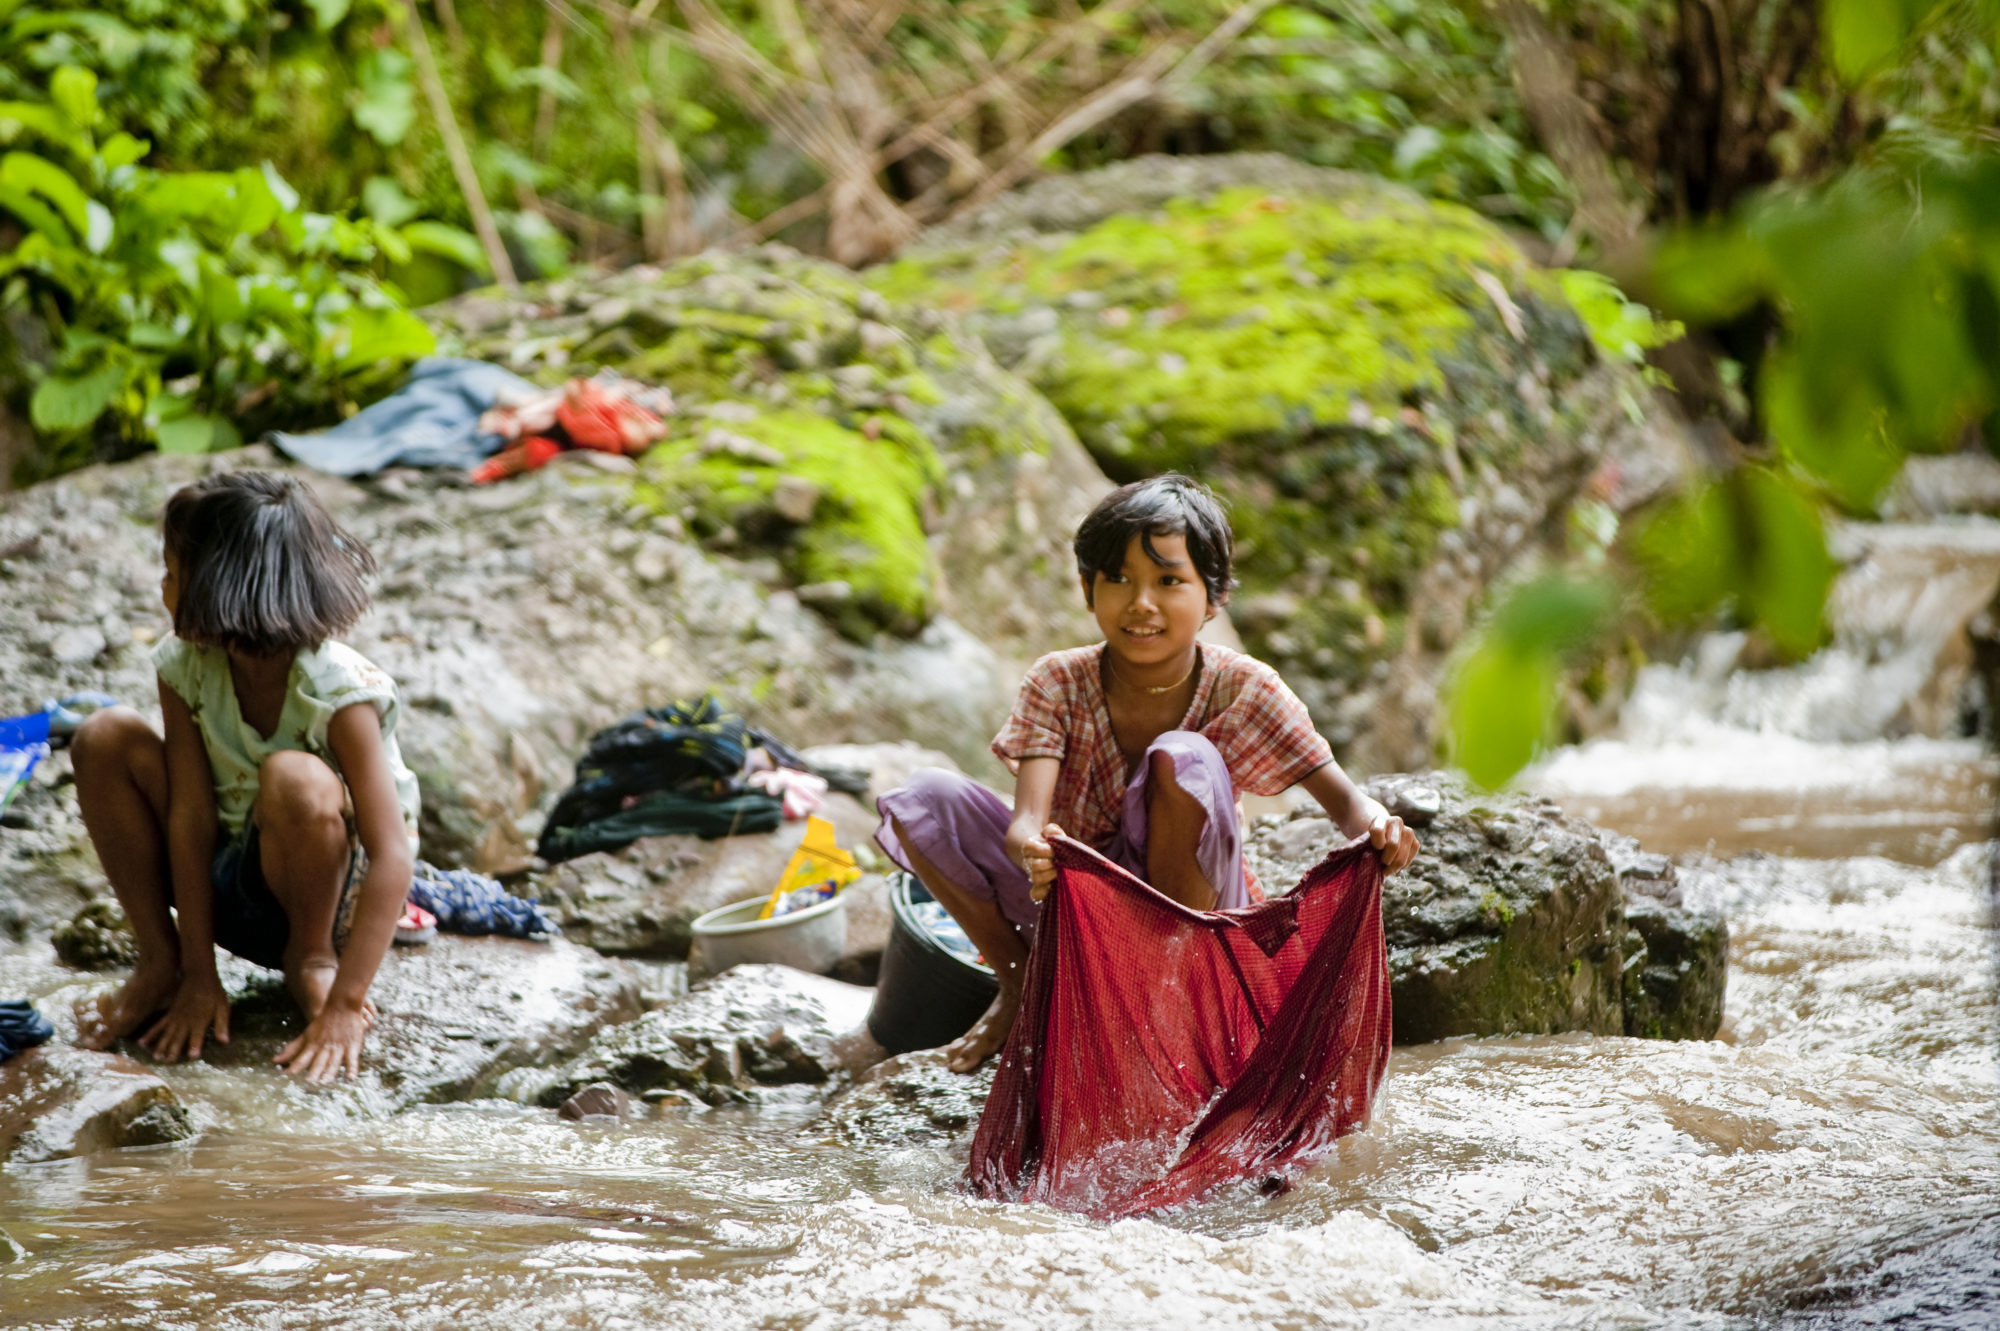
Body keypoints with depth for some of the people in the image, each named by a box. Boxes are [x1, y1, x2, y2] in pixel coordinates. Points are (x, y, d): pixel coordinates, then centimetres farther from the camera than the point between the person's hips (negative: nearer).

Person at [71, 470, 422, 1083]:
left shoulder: (340, 694, -27)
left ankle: (313, 959, -10)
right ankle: (161, 961, -3)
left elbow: (393, 859, -31)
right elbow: (191, 818, -13)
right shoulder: (185, 666, -12)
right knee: (106, 739, -14)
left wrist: (344, 1006, -36)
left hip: (334, 891, -5)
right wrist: (200, 977, -17)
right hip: (230, 891, 5)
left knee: (295, 779, -37)